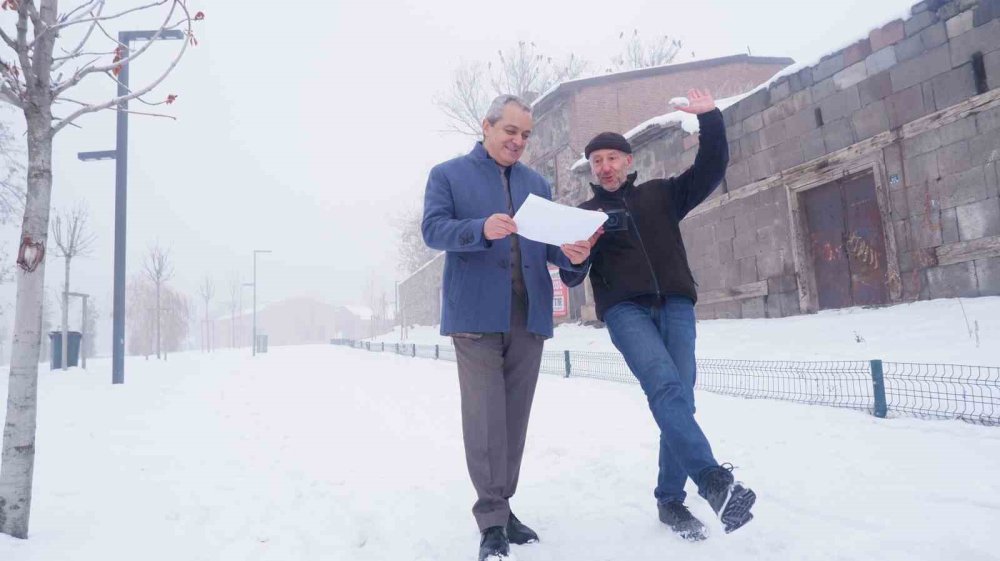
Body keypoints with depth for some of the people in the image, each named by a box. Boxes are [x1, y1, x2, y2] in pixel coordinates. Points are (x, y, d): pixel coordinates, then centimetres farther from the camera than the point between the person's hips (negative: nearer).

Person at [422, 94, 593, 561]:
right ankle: (492, 520, 2)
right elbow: (433, 229, -6)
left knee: (515, 416, 8)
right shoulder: (448, 174, 7)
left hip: (530, 314, 5)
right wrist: (482, 229, -25)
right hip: (477, 313, -4)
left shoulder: (537, 184, 20)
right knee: (485, 417, -6)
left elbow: (549, 240, 13)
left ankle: (502, 506, 20)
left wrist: (573, 254, -11)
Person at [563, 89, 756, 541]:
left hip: (675, 306, 2)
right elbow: (572, 277, 9)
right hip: (625, 310, -2)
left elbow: (711, 170, 12)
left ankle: (670, 499, 4)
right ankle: (714, 479, -37)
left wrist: (710, 119, 1)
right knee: (664, 386, -27)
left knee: (679, 398, -6)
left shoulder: (660, 194, 21)